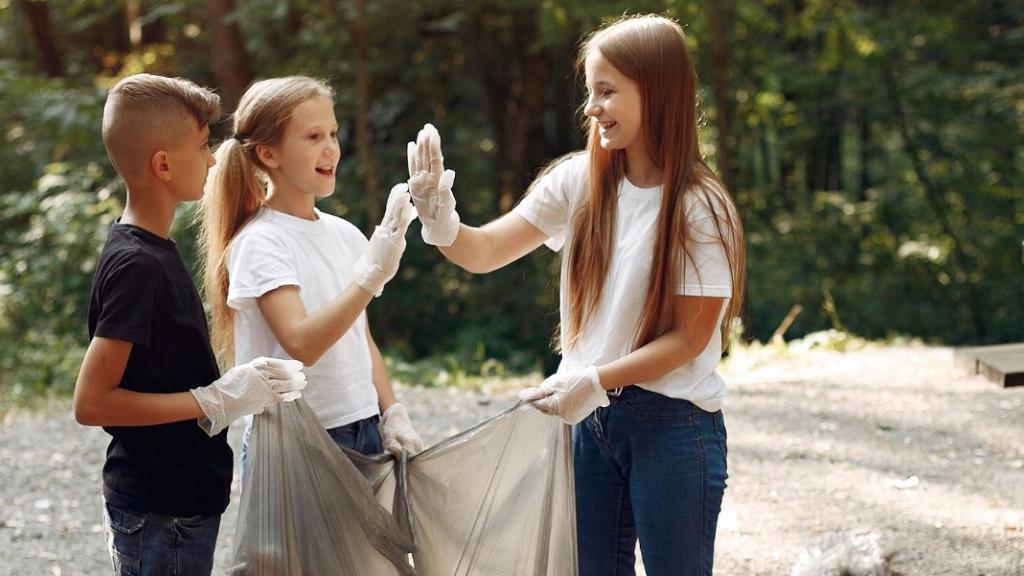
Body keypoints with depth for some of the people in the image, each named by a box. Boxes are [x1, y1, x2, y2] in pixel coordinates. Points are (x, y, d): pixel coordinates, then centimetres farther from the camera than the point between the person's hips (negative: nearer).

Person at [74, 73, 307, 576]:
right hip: (159, 515, -9)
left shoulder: (151, 249, 9)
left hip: (185, 496, 9)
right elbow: (91, 402, -23)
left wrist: (242, 387, 7)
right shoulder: (136, 266, -20)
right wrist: (216, 401, -22)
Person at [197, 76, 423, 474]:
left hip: (364, 433, 6)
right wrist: (371, 274, -30)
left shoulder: (344, 235, 9)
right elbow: (301, 344, -25)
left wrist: (392, 415, 6)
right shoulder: (261, 243, -12)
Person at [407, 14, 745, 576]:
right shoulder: (579, 182, 0)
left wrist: (593, 381, -21)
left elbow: (687, 339, -13)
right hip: (592, 419, 5)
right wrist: (441, 222, -22)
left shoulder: (700, 208, -13)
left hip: (674, 426, -5)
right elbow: (485, 252, -2)